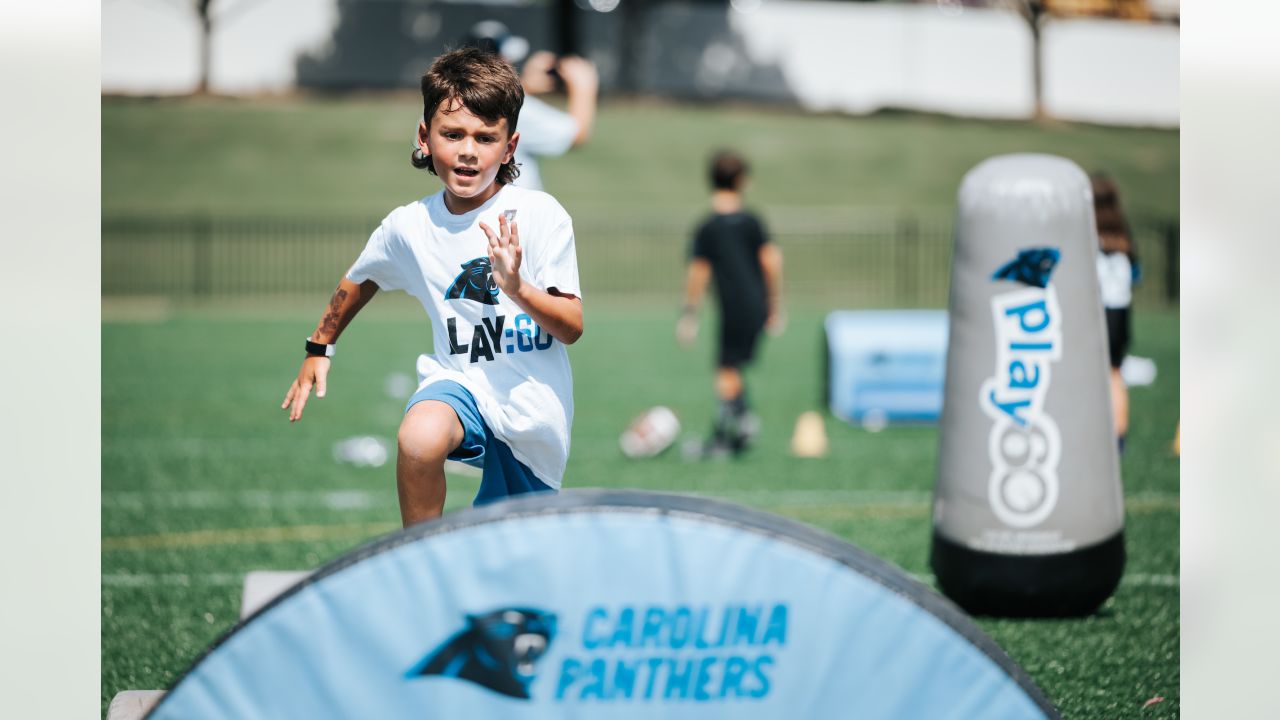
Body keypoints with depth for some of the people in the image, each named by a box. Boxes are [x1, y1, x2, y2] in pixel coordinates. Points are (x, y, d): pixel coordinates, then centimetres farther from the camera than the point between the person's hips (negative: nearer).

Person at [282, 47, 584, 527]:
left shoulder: (539, 215, -12)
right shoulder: (408, 226, -2)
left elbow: (572, 329, -12)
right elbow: (360, 279, 21)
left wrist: (518, 289, -30)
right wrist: (319, 347, 31)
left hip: (535, 411, -1)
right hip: (459, 381, 1)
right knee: (419, 438, -36)